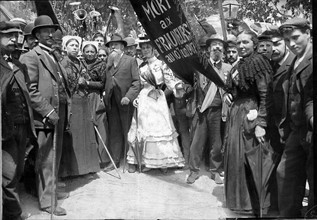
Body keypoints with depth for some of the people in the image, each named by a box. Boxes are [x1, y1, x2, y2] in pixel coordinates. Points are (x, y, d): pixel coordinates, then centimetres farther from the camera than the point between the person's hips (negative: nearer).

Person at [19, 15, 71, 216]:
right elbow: (31, 90, -16)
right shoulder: (31, 57, -9)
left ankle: (52, 190, 28)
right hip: (44, 118, -8)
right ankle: (47, 201, 4)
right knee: (45, 161, -3)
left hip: (59, 116, 8)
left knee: (55, 158, 16)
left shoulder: (54, 57, 18)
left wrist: (66, 111, 14)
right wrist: (48, 112, -20)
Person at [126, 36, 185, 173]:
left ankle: (163, 161, 4)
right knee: (143, 128, 0)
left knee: (161, 127, -4)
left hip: (158, 99, -3)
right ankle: (147, 161, 8)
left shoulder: (161, 63, 2)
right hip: (144, 99, 3)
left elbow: (169, 80, -5)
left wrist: (176, 85, -24)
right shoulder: (141, 66, 11)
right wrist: (135, 98, 0)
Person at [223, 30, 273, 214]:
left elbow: (266, 96, -18)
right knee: (235, 156, 11)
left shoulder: (258, 61, -12)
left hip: (250, 114, -8)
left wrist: (261, 124, -24)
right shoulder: (239, 64, 14)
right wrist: (227, 94, 2)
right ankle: (240, 198, 24)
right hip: (236, 114, 8)